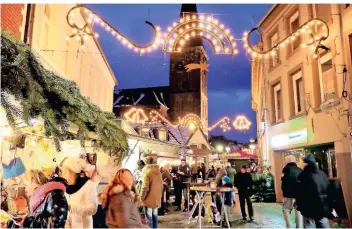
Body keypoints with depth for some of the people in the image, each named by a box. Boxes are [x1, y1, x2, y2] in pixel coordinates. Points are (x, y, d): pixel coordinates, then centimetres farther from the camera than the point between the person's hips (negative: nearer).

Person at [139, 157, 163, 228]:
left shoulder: (147, 171, -11)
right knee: (155, 217, 14)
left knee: (149, 218, 0)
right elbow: (161, 186, 15)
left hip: (149, 199, -6)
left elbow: (145, 187, -16)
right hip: (157, 199, 6)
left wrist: (141, 197, -5)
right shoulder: (158, 172, 9)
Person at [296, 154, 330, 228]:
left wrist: (299, 206, 0)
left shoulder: (303, 175, -10)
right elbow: (329, 191, 10)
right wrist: (329, 208, 15)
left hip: (308, 208, -5)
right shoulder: (323, 174, 7)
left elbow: (300, 193, -10)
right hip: (323, 207, 5)